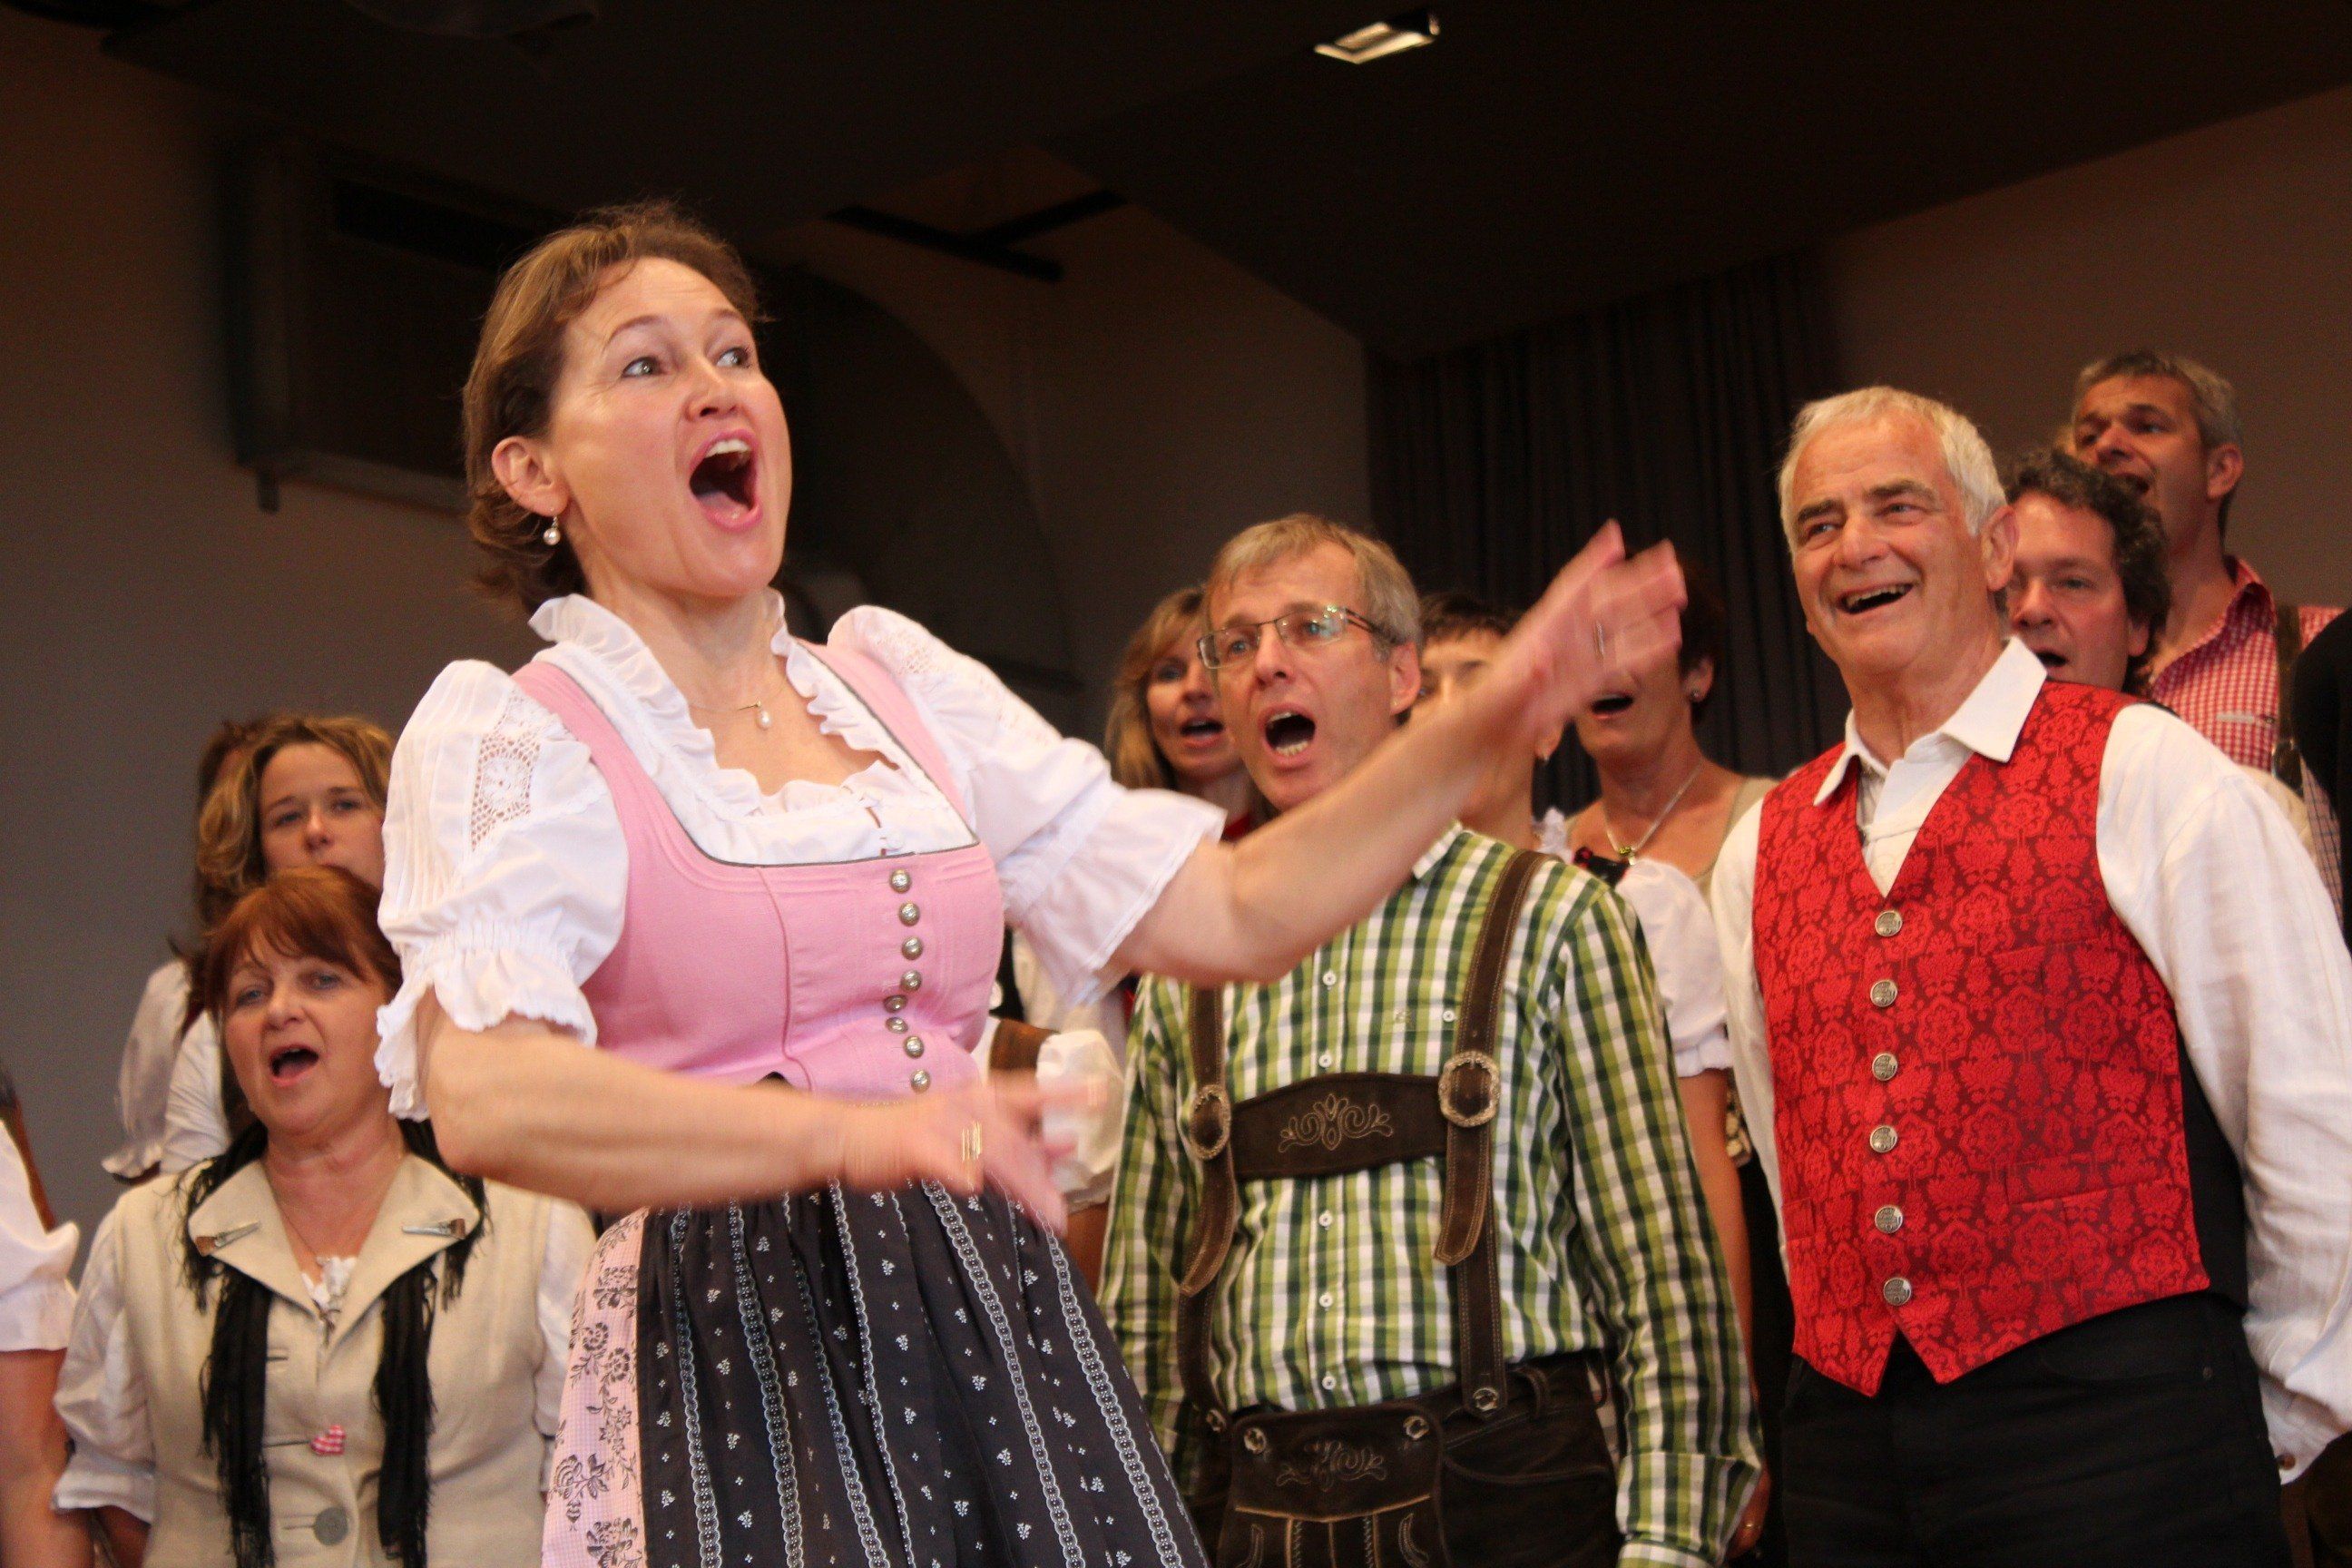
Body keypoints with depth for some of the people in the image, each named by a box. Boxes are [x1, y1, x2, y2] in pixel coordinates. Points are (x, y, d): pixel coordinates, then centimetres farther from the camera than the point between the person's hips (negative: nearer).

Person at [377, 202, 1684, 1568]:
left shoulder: (900, 681, 13)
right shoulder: (507, 736, -2)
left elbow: (1230, 910, 12)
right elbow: (485, 1093, -21)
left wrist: (1491, 722, 3)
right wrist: (852, 1133, -35)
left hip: (1005, 1329, 5)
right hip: (736, 1358, -4)